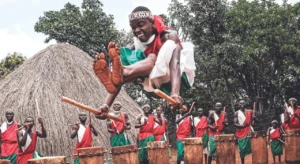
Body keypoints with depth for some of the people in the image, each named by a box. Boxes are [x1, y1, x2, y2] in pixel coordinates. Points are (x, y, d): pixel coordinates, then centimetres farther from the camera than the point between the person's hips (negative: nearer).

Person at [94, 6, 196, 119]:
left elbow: (174, 64, -32)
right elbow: (120, 71, -12)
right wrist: (106, 105, -25)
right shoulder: (137, 47, 0)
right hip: (160, 87, 5)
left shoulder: (168, 36, -14)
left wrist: (175, 94, -51)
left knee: (153, 58, -33)